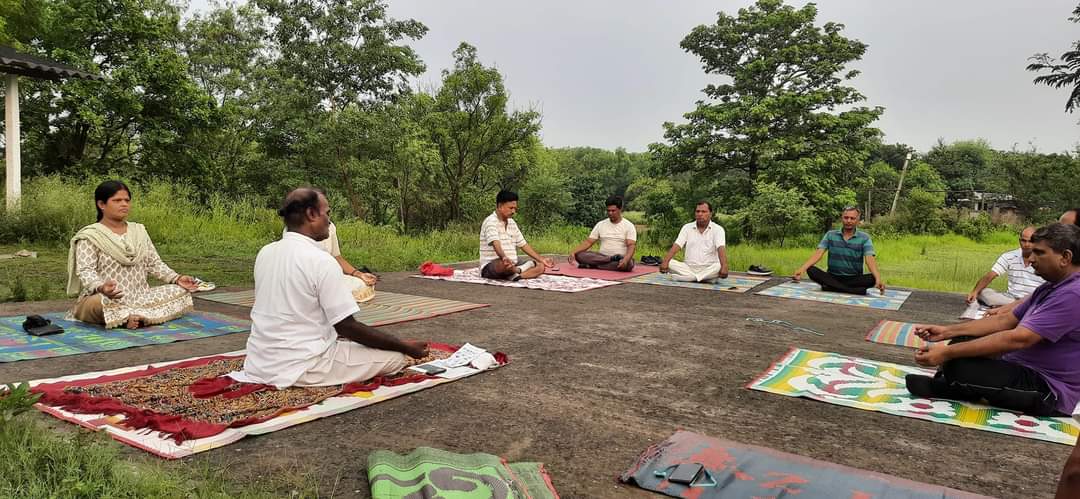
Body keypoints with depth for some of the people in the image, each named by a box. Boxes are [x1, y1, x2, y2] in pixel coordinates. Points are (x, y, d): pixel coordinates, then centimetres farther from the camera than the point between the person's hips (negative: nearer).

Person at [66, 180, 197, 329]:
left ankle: (132, 317, -23)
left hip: (140, 297, 6)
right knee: (100, 303, -39)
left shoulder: (139, 231, 13)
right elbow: (86, 271, -14)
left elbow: (154, 263, 13)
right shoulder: (90, 236, -3)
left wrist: (176, 278, -4)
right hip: (108, 299, -6)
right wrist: (100, 287, -36)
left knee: (181, 291, -11)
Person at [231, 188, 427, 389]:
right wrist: (406, 347, -8)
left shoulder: (265, 253, 4)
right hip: (300, 368, -8)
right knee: (395, 356, -4)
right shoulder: (321, 261, -19)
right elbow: (347, 326, -16)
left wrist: (334, 332, 24)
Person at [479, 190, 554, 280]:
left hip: (512, 266, 8)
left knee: (540, 266, -6)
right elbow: (495, 244, -30)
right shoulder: (490, 222, -12)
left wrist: (542, 259, 14)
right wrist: (504, 258, -49)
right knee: (505, 264, -42)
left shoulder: (512, 223, 15)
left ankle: (514, 276, -24)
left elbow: (523, 245, 19)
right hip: (490, 267, -8)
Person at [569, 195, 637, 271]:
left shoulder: (629, 226, -2)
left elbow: (631, 246, -14)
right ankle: (611, 259, -27)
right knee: (579, 255, -23)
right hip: (602, 256, 3)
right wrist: (573, 252, -14)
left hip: (620, 260, -3)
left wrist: (625, 259, -37)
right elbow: (588, 242, 3)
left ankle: (593, 266, -30)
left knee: (628, 263, -40)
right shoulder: (600, 224, 8)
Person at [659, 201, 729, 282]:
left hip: (709, 269, -2)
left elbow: (721, 249, -16)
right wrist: (665, 262, -22)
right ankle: (702, 278, -32)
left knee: (719, 266, -34)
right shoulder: (687, 227, 7)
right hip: (689, 268, 2)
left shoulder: (718, 229, 0)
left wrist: (724, 267, -36)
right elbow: (676, 246, -4)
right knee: (670, 263, -25)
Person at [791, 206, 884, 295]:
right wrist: (802, 269, -24)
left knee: (873, 278, -30)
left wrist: (878, 279, -34)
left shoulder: (864, 238, 0)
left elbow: (870, 259, -14)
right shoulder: (830, 235, 5)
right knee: (811, 270, -25)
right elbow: (818, 253, -7)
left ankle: (831, 287, -31)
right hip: (832, 277, 1)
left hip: (854, 279, -1)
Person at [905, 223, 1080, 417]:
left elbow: (1018, 339, -29)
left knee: (957, 366, -27)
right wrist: (946, 331, 0)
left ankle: (941, 388, 2)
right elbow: (1005, 320, 11)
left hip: (1049, 391, -10)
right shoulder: (1050, 288, 11)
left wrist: (947, 352, -29)